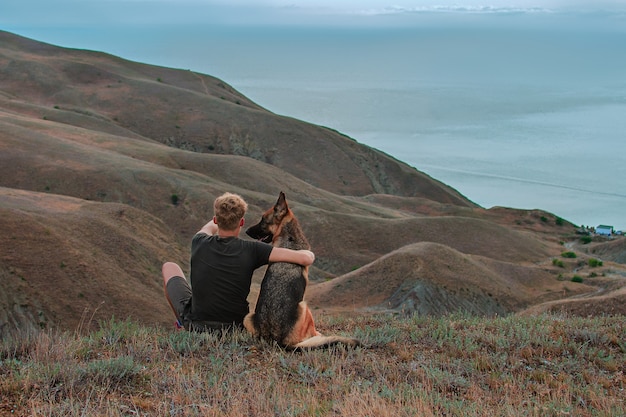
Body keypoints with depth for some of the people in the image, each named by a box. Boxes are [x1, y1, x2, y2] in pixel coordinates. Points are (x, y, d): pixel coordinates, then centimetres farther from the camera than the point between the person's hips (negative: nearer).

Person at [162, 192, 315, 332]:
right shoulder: (251, 250, -19)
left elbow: (209, 227, 17)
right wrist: (309, 254, 2)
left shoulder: (199, 244, -12)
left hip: (195, 324, 0)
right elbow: (306, 259, -22)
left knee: (169, 267, 24)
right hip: (235, 326, 0)